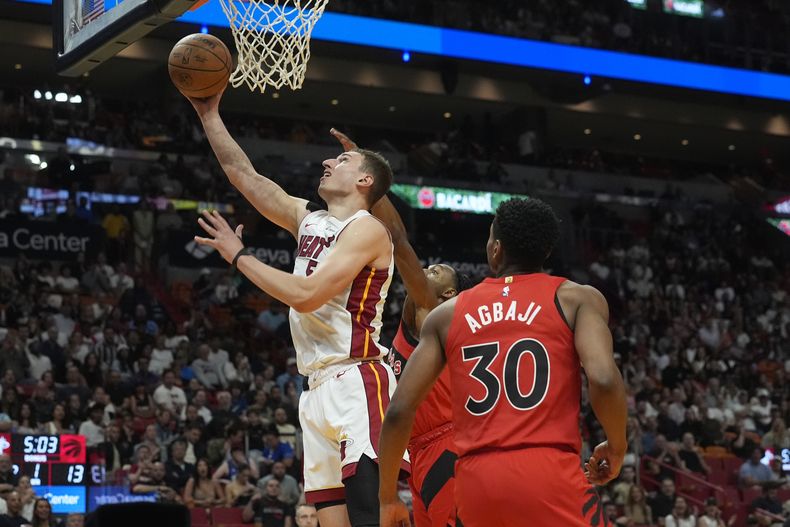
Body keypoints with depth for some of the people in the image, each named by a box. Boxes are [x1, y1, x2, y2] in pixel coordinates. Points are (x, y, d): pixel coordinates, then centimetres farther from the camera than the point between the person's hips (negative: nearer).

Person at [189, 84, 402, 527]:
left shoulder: (367, 229, -8)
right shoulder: (308, 219, 16)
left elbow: (306, 296, -19)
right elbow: (243, 174, 20)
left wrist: (239, 256, -9)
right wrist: (209, 114, 16)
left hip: (358, 384, -8)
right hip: (320, 387, 8)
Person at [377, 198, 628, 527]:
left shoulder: (447, 314, 15)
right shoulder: (577, 298, 7)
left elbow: (399, 411, 9)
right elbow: (603, 380, -12)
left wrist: (388, 498, 19)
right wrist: (617, 447, 7)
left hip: (476, 480, 4)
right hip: (551, 473, -3)